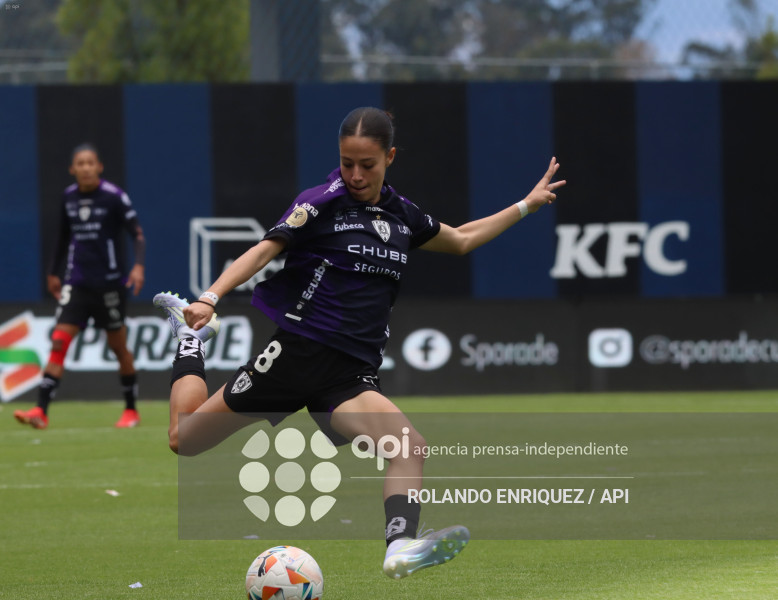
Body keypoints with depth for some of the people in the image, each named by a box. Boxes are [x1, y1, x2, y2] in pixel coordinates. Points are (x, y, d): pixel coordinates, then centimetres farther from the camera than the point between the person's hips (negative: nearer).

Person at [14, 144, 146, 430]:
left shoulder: (114, 197, -9)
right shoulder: (68, 197, 5)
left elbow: (137, 234, -10)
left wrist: (138, 265, -26)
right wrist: (54, 272, 23)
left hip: (109, 282, -3)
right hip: (76, 283, 3)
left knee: (118, 346, 7)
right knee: (59, 341, -10)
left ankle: (131, 410, 25)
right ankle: (41, 411, -17)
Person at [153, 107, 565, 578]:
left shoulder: (402, 215, 13)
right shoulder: (323, 203, -4)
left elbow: (461, 240, 33)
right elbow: (265, 251, -12)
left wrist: (527, 205, 33)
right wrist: (210, 298, -27)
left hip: (351, 375, 3)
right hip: (295, 355, -3)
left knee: (411, 446, -26)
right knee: (185, 439, 4)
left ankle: (401, 547, -43)